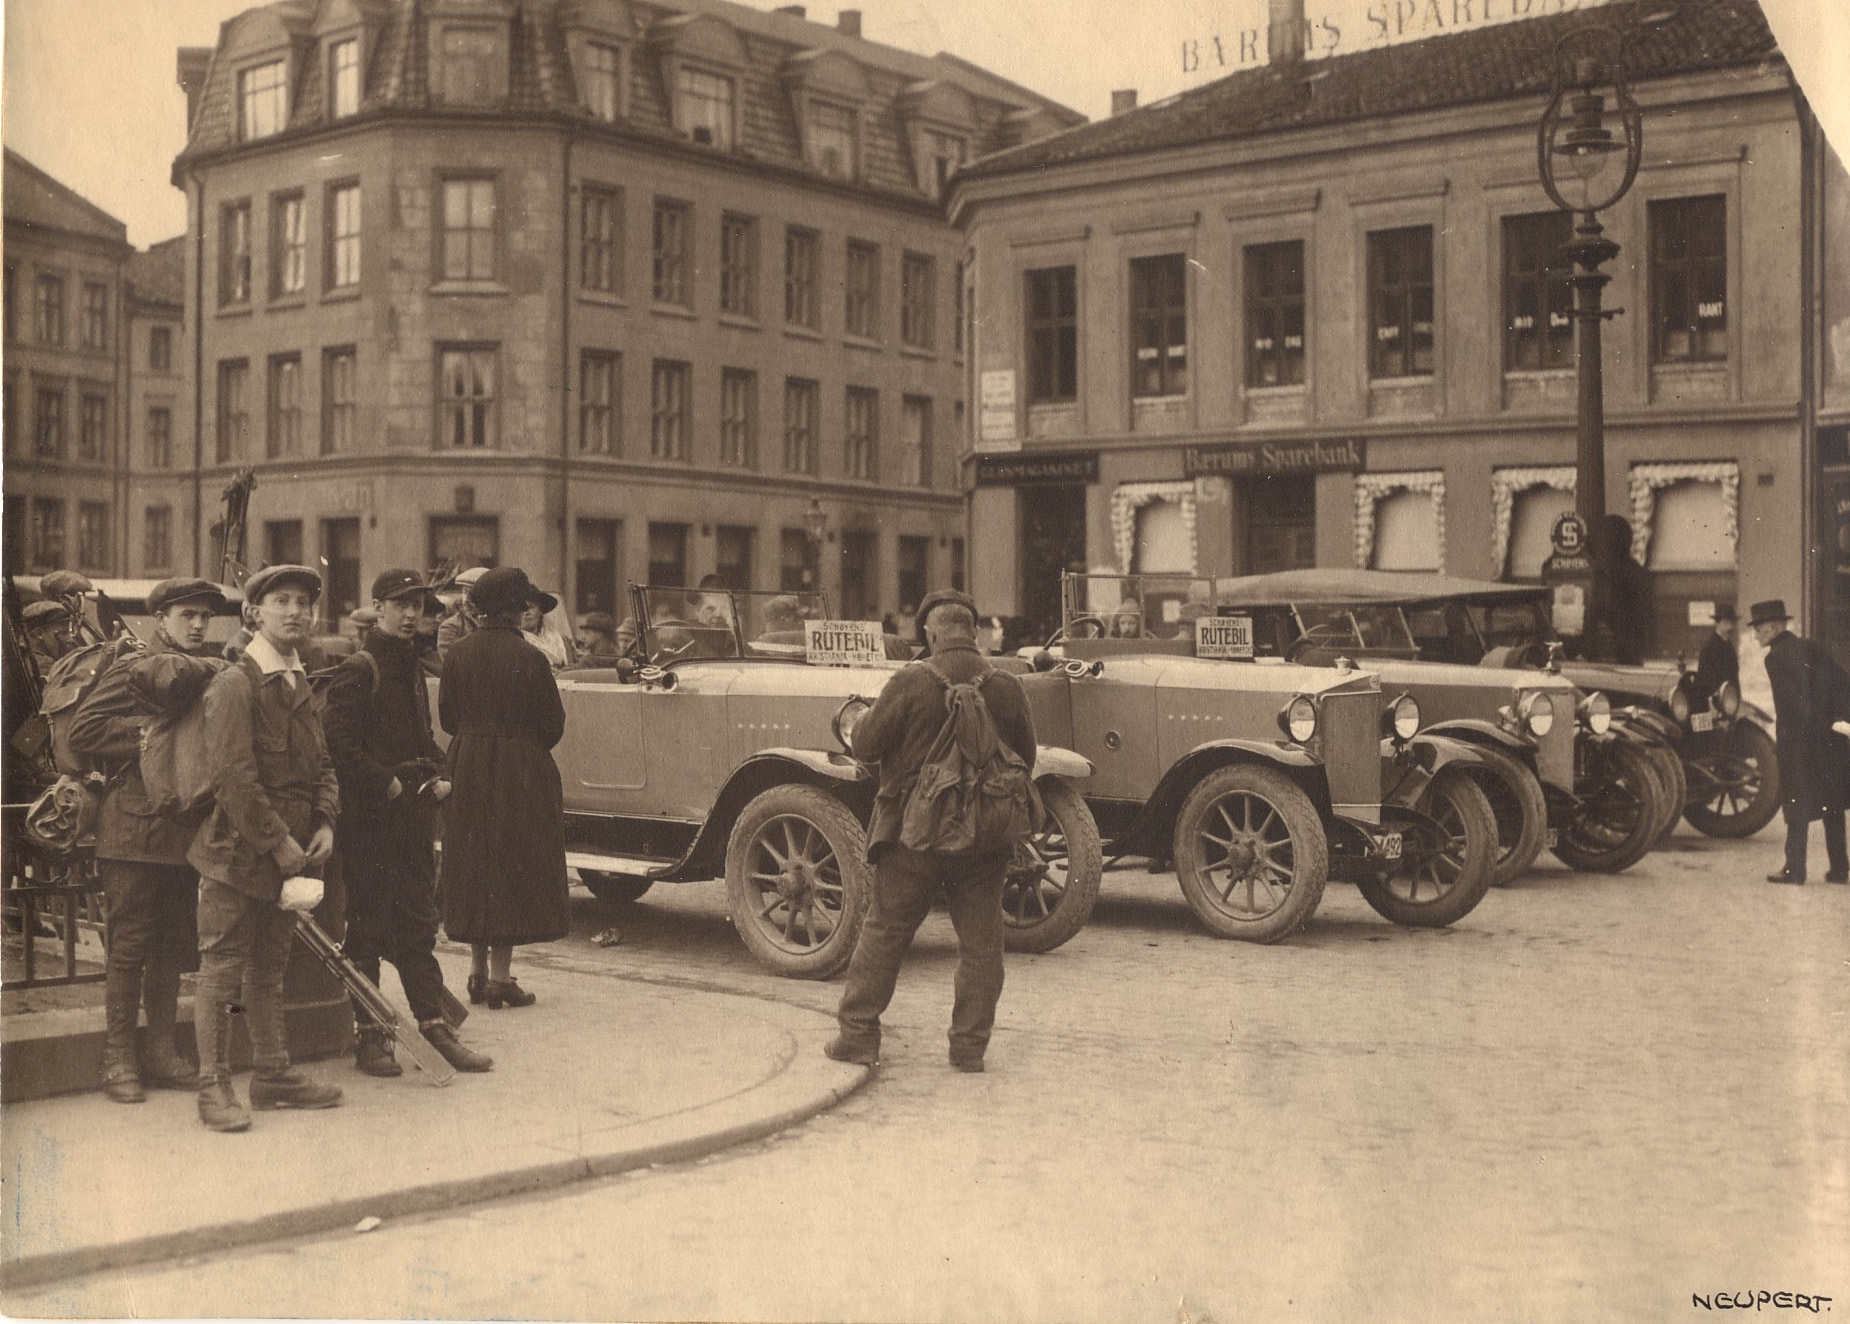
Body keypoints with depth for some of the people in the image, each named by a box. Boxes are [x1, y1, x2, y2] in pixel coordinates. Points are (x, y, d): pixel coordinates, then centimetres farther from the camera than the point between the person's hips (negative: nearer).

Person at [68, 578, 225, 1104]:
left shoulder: (207, 676, 15)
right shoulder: (131, 671, -5)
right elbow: (83, 730, -14)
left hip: (186, 830, 6)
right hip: (135, 829, -6)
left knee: (173, 947, 11)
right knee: (129, 947, -2)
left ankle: (161, 1051, 19)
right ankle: (118, 1057, 6)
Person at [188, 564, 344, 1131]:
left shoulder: (302, 684, 13)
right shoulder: (235, 683, -13)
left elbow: (321, 763, 17)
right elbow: (235, 778, -19)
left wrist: (324, 823, 1)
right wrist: (278, 843, -17)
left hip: (289, 853, 8)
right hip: (238, 850, -8)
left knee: (269, 966, 16)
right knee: (222, 968, 0)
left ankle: (274, 1074, 24)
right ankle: (214, 1086, 7)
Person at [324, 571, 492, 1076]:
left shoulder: (412, 669, 17)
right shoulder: (358, 670, -9)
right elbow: (341, 747, -17)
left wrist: (436, 775, 9)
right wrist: (388, 783, -19)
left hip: (412, 815, 8)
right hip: (368, 820, -8)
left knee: (418, 923, 10)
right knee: (367, 928, 1)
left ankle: (434, 1023, 15)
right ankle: (369, 1035, 8)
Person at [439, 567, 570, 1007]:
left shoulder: (458, 654, 0)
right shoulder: (528, 658, -13)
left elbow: (447, 716, 7)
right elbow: (552, 723, -7)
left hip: (466, 769, 5)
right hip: (519, 772, -5)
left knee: (473, 865, 14)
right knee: (513, 866, 2)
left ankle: (478, 971, 19)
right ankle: (500, 975, 2)